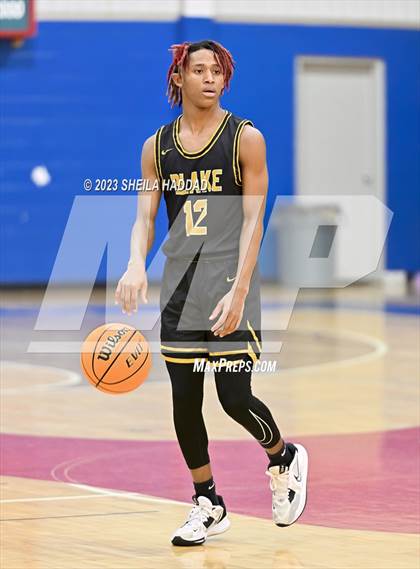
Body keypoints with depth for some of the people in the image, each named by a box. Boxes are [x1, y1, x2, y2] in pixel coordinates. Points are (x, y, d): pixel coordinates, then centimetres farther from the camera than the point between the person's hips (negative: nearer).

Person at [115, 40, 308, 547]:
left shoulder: (246, 139, -3)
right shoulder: (157, 147, 8)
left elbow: (253, 222, -8)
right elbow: (145, 216, 2)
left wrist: (238, 292, -19)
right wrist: (136, 266, -20)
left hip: (230, 282, -4)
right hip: (179, 286, 4)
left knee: (234, 397, -10)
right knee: (184, 399, 4)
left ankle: (284, 458, 21)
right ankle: (207, 506, 19)